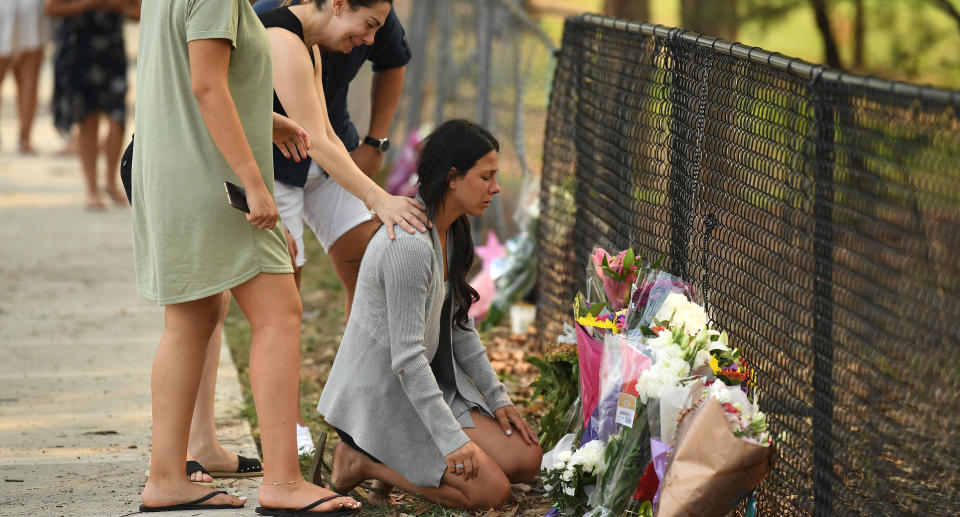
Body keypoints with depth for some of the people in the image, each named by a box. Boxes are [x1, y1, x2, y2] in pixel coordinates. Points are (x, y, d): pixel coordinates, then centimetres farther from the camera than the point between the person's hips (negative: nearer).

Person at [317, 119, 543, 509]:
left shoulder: (452, 232, 6)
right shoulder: (409, 246, -26)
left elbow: (459, 326, 16)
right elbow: (407, 358, -27)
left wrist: (497, 398, 11)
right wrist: (452, 439, -26)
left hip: (429, 383, 10)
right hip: (382, 397, -10)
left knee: (526, 460, 0)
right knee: (491, 489, -16)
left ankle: (395, 456, 10)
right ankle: (363, 461, -3)